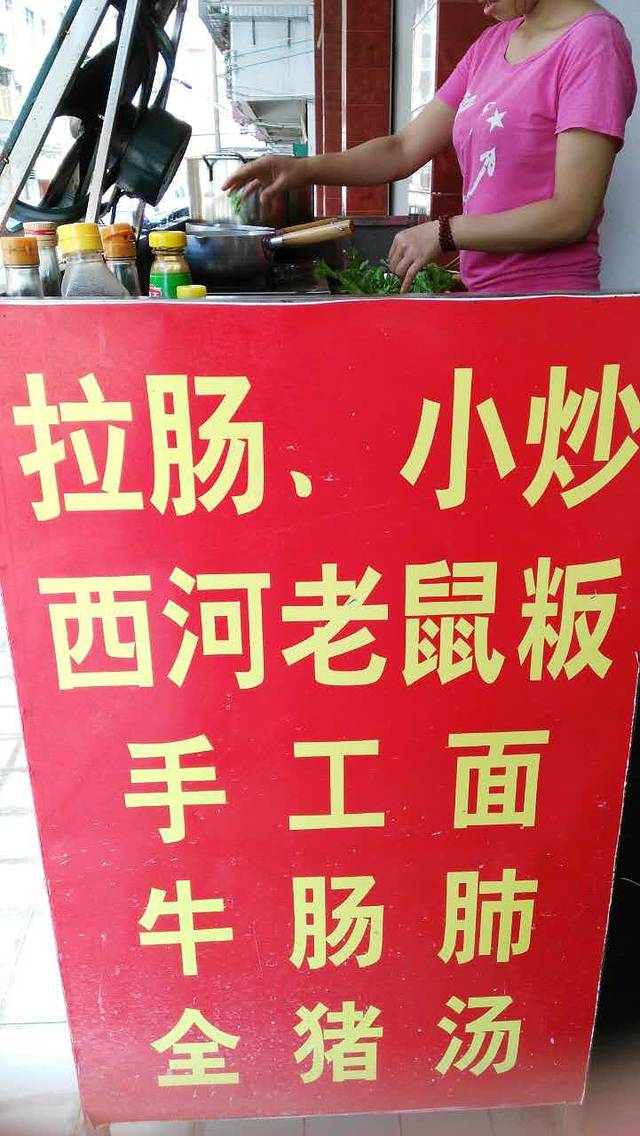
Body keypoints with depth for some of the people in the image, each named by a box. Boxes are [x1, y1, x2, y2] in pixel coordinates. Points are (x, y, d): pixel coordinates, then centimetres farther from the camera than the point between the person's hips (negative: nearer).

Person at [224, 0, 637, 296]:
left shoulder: (593, 41, -9)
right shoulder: (493, 42, 15)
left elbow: (571, 215, -17)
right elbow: (405, 151, 12)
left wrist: (443, 234, -14)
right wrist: (304, 169, -1)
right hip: (482, 293, 7)